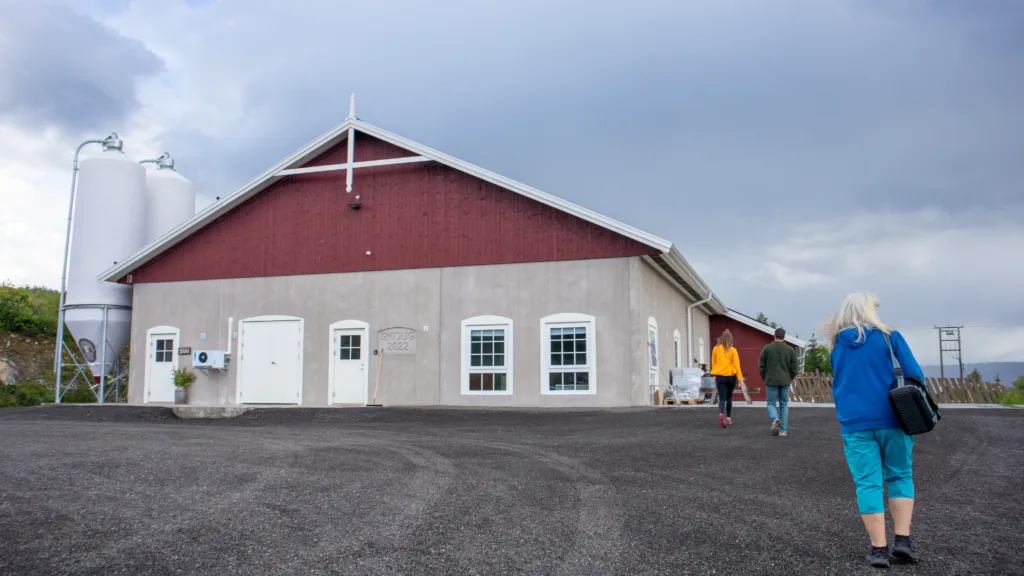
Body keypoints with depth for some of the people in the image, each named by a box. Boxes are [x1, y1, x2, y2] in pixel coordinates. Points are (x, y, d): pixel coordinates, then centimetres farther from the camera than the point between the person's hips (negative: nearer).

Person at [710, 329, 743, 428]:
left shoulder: (716, 349, 0)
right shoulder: (732, 350, -5)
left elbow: (713, 363, 7)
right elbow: (736, 364, -9)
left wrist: (715, 376, 17)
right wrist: (740, 377, -9)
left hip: (720, 376, 0)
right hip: (731, 376, 0)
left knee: (722, 398, -3)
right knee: (729, 397, 18)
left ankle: (721, 414, -29)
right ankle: (728, 417, 22)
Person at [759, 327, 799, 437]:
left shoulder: (767, 348, -4)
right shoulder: (790, 350, 0)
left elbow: (761, 366, -2)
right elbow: (795, 368, 0)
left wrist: (765, 378, 11)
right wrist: (790, 378, 16)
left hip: (771, 381, -1)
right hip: (785, 382, 1)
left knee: (771, 403, 8)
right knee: (784, 404, 10)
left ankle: (775, 419, -21)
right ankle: (783, 430, 9)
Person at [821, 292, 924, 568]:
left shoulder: (837, 345, 9)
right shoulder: (889, 337, -1)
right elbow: (914, 376, -6)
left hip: (854, 422, 2)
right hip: (891, 418, -1)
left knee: (868, 482, 3)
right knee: (900, 476, 13)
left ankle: (879, 548, 2)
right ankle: (902, 539, 5)